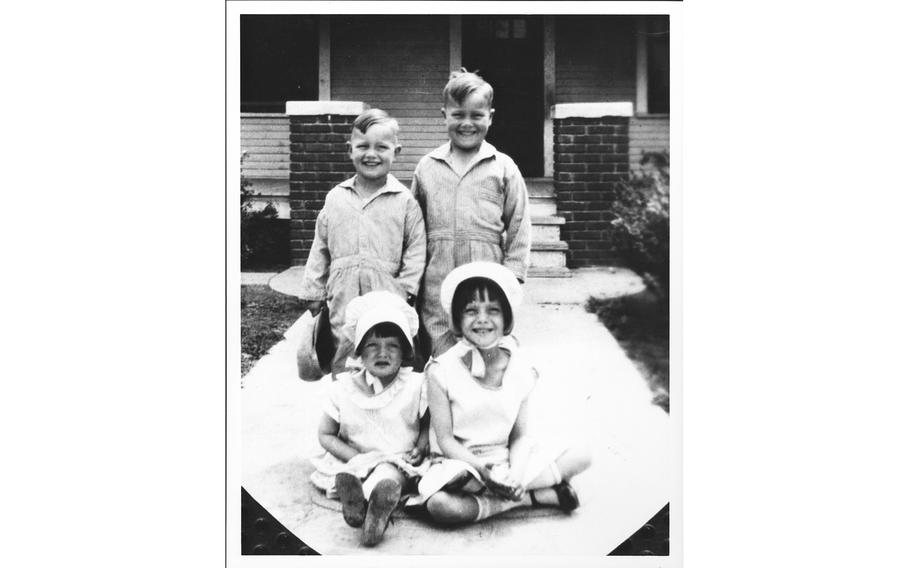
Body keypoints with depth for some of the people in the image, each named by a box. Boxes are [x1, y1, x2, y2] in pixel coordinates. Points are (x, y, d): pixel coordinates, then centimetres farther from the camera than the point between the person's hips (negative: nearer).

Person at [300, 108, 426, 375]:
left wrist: (405, 288, -9)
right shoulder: (335, 198, 10)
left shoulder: (404, 200, 1)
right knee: (343, 358, 7)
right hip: (343, 297, 3)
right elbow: (320, 247, 13)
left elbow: (416, 248, 0)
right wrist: (314, 292, 10)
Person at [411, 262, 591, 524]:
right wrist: (482, 468, -27)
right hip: (461, 462, -3)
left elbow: (519, 436, 0)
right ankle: (537, 496, -20)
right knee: (440, 505, -37)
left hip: (507, 459, 3)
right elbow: (445, 439, -10)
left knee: (580, 458, -11)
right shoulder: (442, 370, -11)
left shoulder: (521, 370, -2)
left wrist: (515, 474, -21)